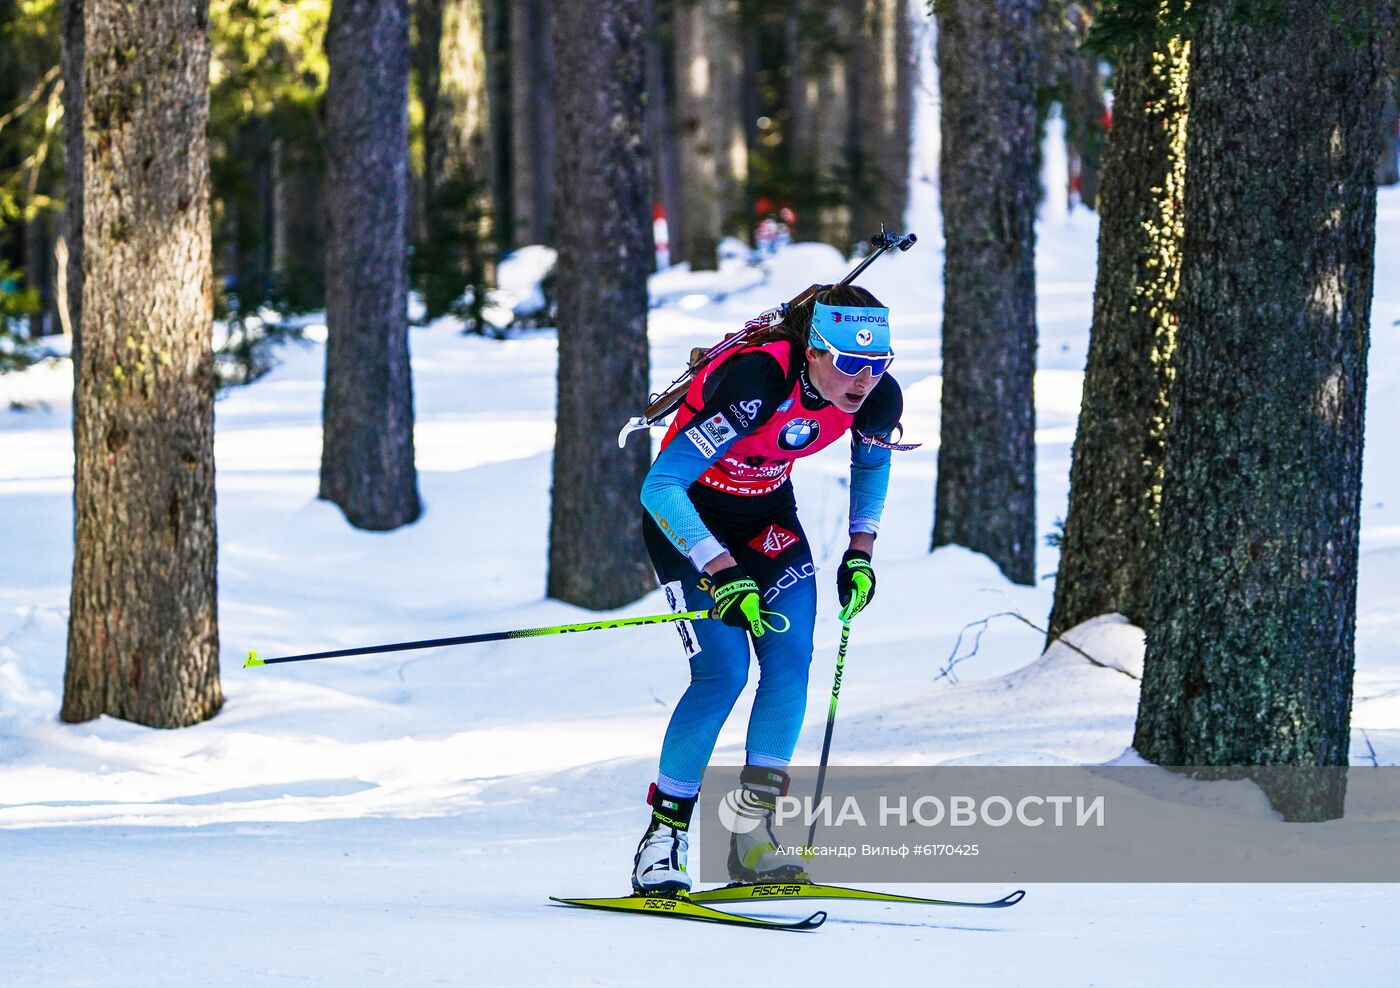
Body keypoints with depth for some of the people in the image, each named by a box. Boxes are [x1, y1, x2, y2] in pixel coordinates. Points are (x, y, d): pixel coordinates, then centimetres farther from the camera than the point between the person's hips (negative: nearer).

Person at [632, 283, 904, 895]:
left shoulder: (878, 398, -18)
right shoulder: (755, 384, -38)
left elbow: (872, 460, 9)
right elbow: (659, 486, -36)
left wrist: (860, 551, 3)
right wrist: (722, 572, -41)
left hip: (768, 512, 6)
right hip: (689, 514, -6)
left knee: (791, 662, -11)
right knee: (724, 671, -18)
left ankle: (753, 836, -4)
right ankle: (663, 836, -6)